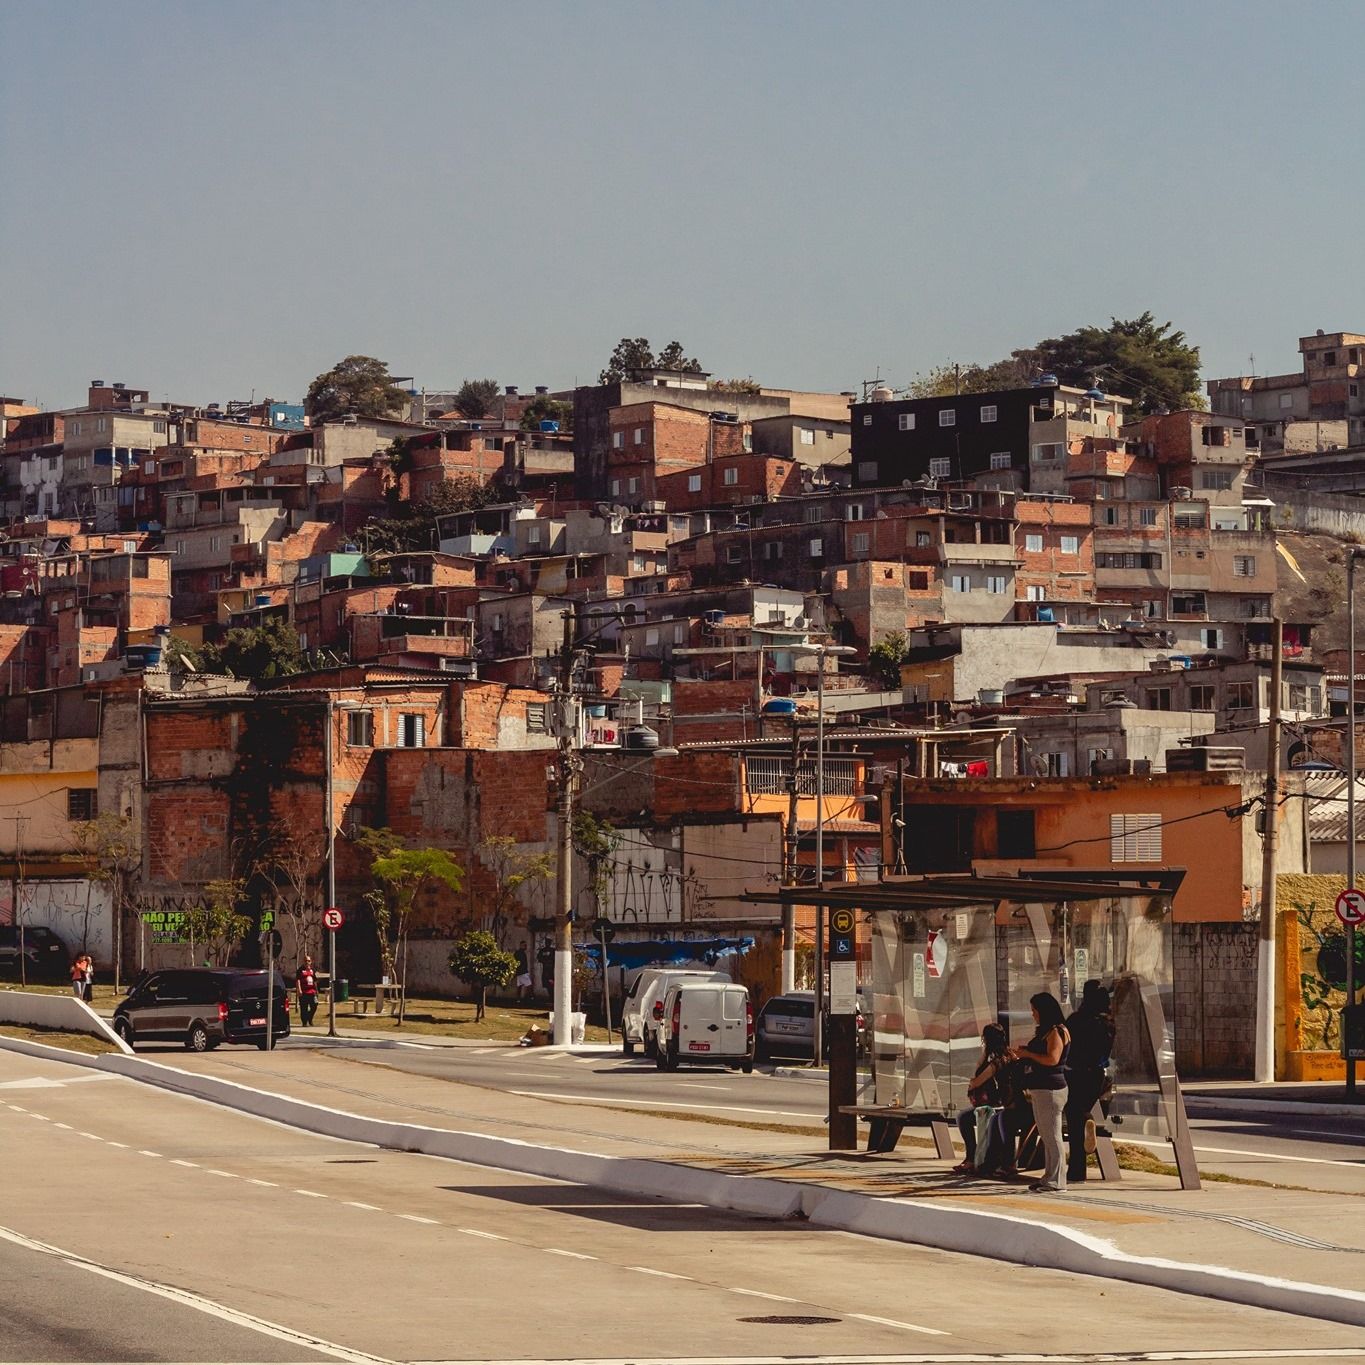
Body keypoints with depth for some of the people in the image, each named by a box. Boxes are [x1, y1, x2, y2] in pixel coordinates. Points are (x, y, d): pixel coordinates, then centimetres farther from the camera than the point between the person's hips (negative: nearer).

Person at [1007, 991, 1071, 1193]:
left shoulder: (1056, 1032, -11)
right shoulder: (1044, 1032, 19)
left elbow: (1052, 1059, -22)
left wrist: (1028, 1054, -12)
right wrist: (1020, 1057, 15)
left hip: (1051, 1090, -11)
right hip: (1039, 1090, 11)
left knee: (1052, 1136, -9)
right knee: (1046, 1136, 12)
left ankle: (1057, 1181, -9)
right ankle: (1050, 1177, 16)